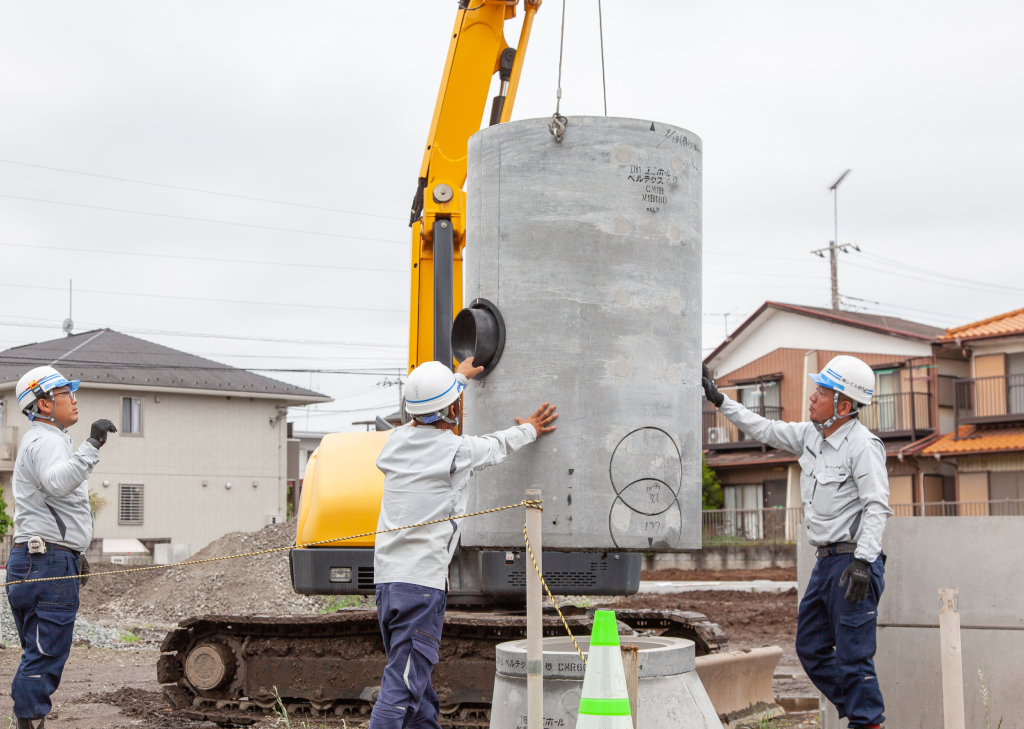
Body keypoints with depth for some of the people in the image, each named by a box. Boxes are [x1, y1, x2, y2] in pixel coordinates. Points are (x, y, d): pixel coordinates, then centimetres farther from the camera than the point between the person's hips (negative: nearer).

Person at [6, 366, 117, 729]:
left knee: (39, 654, 13)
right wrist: (91, 446, -38)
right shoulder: (45, 440, -11)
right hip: (49, 560, -11)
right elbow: (57, 482, -32)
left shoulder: (42, 440, 24)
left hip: (32, 560, 11)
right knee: (45, 655, -10)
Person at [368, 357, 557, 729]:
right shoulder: (457, 450, -9)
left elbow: (426, 419, 31)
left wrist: (459, 377, 45)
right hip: (422, 580, -8)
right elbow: (497, 446, 12)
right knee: (402, 684, -10)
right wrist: (529, 430, 32)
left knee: (413, 674, 19)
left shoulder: (397, 440, 8)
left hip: (386, 576, 8)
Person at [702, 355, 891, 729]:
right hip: (826, 561, 9)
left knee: (853, 655, -8)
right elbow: (765, 430, 22)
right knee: (811, 648, 14)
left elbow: (877, 506, -21)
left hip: (853, 562, -9)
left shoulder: (863, 445, -15)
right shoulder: (811, 435, 10)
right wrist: (720, 400, 21)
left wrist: (863, 561, -29)